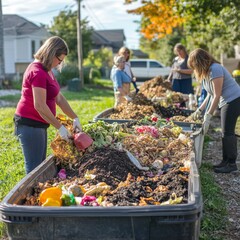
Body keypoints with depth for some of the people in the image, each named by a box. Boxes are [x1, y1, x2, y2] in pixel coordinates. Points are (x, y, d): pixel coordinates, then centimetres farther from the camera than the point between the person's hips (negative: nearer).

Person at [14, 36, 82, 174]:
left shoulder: (47, 71, 12)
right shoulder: (38, 72, -20)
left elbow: (59, 98, 14)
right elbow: (39, 106, -24)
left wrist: (75, 118, 8)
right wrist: (60, 127, -19)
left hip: (38, 124, 10)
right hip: (29, 124, -10)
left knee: (41, 165, 16)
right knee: (35, 169, -5)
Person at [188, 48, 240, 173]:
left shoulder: (215, 69, -20)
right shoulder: (206, 71, 10)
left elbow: (217, 95, -21)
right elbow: (210, 94, 17)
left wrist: (208, 116, -20)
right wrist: (199, 110, 16)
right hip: (225, 102, 10)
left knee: (227, 132, -8)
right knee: (226, 132, 11)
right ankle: (226, 161, 18)